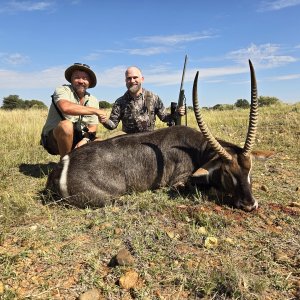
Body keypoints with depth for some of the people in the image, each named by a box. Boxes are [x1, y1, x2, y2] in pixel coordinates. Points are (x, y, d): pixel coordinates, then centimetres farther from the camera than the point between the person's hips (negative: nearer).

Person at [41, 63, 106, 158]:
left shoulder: (93, 101, 4)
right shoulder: (62, 90, -10)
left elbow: (92, 128, 1)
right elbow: (65, 107, -33)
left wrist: (85, 140, -21)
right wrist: (95, 111, -27)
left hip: (77, 139, 5)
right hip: (53, 139, -4)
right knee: (66, 125, -35)